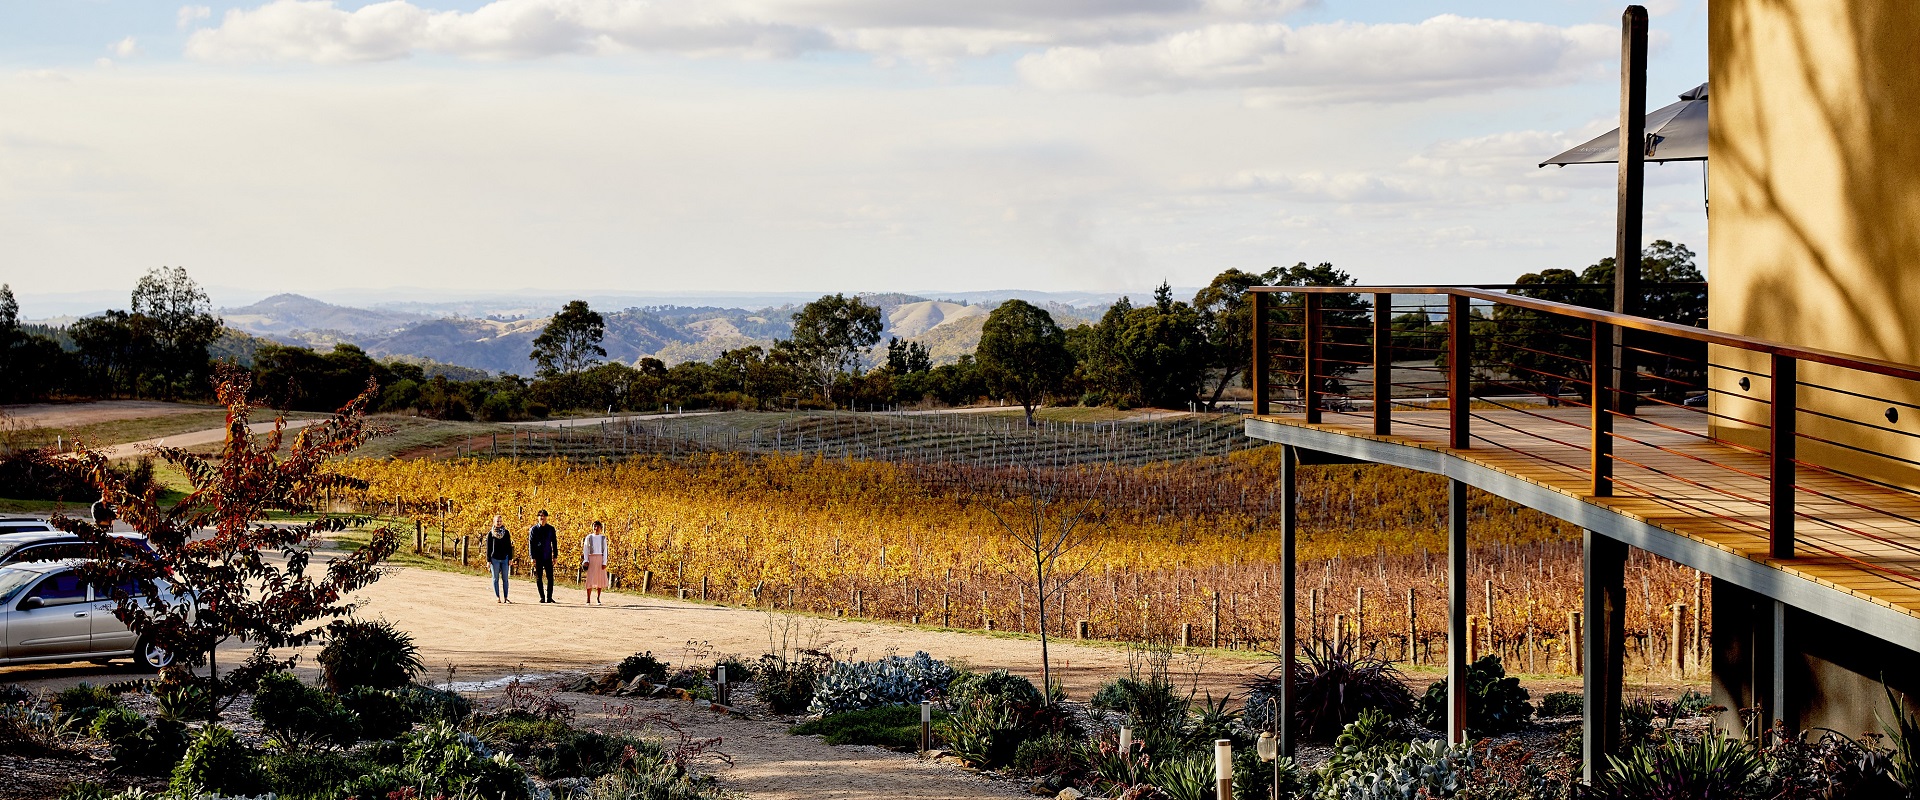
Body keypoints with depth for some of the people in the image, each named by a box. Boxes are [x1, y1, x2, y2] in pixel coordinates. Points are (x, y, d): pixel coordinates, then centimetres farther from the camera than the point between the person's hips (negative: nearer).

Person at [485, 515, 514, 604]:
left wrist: (510, 559, 3)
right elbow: (488, 548, 2)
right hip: (495, 559, -2)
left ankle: (505, 597, 6)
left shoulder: (506, 533, 6)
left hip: (504, 559, 2)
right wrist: (488, 561, -3)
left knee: (505, 579, 2)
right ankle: (497, 597, 7)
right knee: (496, 579, 3)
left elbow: (509, 546, 8)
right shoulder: (491, 534, 1)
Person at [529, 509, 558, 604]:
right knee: (539, 578, 2)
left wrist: (555, 556, 6)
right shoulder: (534, 529, 1)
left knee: (550, 577, -3)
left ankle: (549, 597, 1)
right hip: (538, 558, -1)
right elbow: (531, 544, -2)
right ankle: (542, 597, 9)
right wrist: (532, 557, -9)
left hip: (548, 557, 1)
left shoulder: (551, 529, 7)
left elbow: (554, 543, 11)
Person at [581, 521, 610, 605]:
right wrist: (586, 561, -6)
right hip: (591, 559, -1)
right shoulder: (589, 537, 4)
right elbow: (585, 550, 5)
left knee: (600, 579, 1)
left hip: (600, 559, 1)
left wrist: (604, 562, -5)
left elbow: (605, 550, 3)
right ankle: (588, 599, -4)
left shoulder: (603, 538, 6)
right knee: (590, 579, -7)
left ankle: (598, 598, 8)